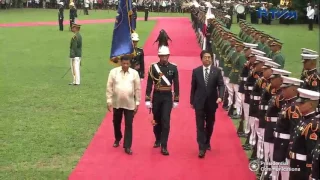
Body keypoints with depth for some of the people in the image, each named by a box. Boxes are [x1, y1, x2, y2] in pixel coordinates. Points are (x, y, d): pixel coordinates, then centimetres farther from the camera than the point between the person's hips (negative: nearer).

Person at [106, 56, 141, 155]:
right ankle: (117, 139, 42)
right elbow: (109, 87, 0)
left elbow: (137, 89, 1)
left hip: (129, 104, -1)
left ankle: (127, 146, 5)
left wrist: (137, 103, 0)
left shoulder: (134, 73, -5)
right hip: (117, 103, 1)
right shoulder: (113, 72, -5)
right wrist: (109, 101, -3)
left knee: (128, 125, -1)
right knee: (116, 122, 17)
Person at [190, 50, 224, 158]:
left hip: (212, 102, 1)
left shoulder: (217, 71, -2)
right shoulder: (196, 71, -1)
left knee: (210, 124, 14)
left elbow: (221, 85, -6)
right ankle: (202, 148, -5)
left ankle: (207, 143, 35)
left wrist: (220, 97, -23)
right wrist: (192, 101, 6)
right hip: (199, 102, -1)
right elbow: (193, 87, 4)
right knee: (200, 125, -4)